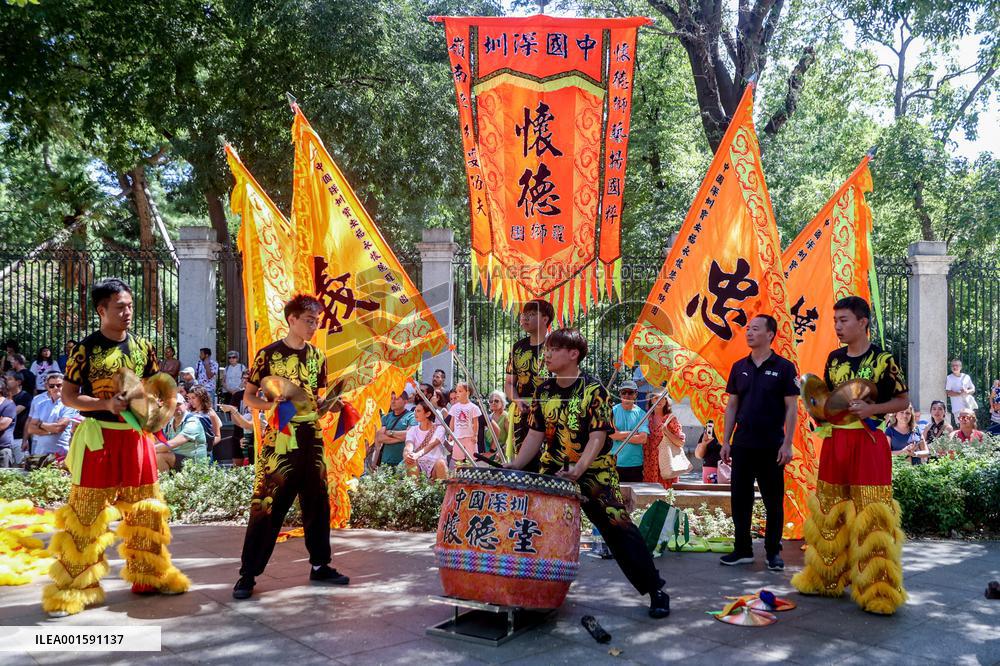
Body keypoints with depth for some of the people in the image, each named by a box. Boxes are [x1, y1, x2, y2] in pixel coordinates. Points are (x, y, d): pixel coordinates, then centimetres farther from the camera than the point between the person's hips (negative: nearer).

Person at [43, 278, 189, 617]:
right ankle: (75, 587, 9)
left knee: (146, 508, 11)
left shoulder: (143, 347, 6)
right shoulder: (86, 348, -6)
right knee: (86, 513, -1)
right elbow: (68, 396, -7)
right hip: (99, 438, -4)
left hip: (135, 437, 5)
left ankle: (151, 574, 26)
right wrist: (106, 404, -21)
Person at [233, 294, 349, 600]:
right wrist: (270, 405, -19)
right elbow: (248, 396, -1)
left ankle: (320, 565, 24)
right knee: (267, 505, -5)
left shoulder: (317, 356, 10)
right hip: (279, 439, -5)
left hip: (312, 437, 5)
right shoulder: (269, 354, -5)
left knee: (317, 503, 11)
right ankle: (248, 573, 6)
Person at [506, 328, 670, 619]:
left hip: (594, 473, -5)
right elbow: (536, 434, 6)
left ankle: (656, 590, 4)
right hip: (553, 473, 5)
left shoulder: (593, 390, -13)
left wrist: (578, 468, -32)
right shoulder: (543, 391, 4)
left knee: (620, 529, -8)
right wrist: (516, 464, -7)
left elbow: (598, 436, -19)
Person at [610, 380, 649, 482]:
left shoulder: (641, 414, 4)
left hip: (635, 464, 1)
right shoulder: (612, 411, 3)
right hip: (614, 463, -1)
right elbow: (610, 434, -9)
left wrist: (620, 436, -7)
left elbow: (643, 438, -7)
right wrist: (632, 433, -7)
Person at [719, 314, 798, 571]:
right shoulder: (739, 367, 8)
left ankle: (773, 552, 17)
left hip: (771, 446, -4)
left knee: (773, 501, 5)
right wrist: (725, 441, 6)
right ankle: (743, 550, 18)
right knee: (740, 499, 7)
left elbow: (791, 407, -5)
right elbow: (732, 405, 11)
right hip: (742, 444, 4)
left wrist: (787, 444, -11)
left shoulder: (783, 367, -4)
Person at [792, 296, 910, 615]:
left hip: (868, 442, -6)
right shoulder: (834, 358, 10)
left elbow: (903, 400, -2)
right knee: (829, 513, 13)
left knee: (869, 516, -5)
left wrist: (871, 408, -16)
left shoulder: (883, 359, -7)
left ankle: (876, 590, 5)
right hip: (835, 440, 6)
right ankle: (825, 578, 26)